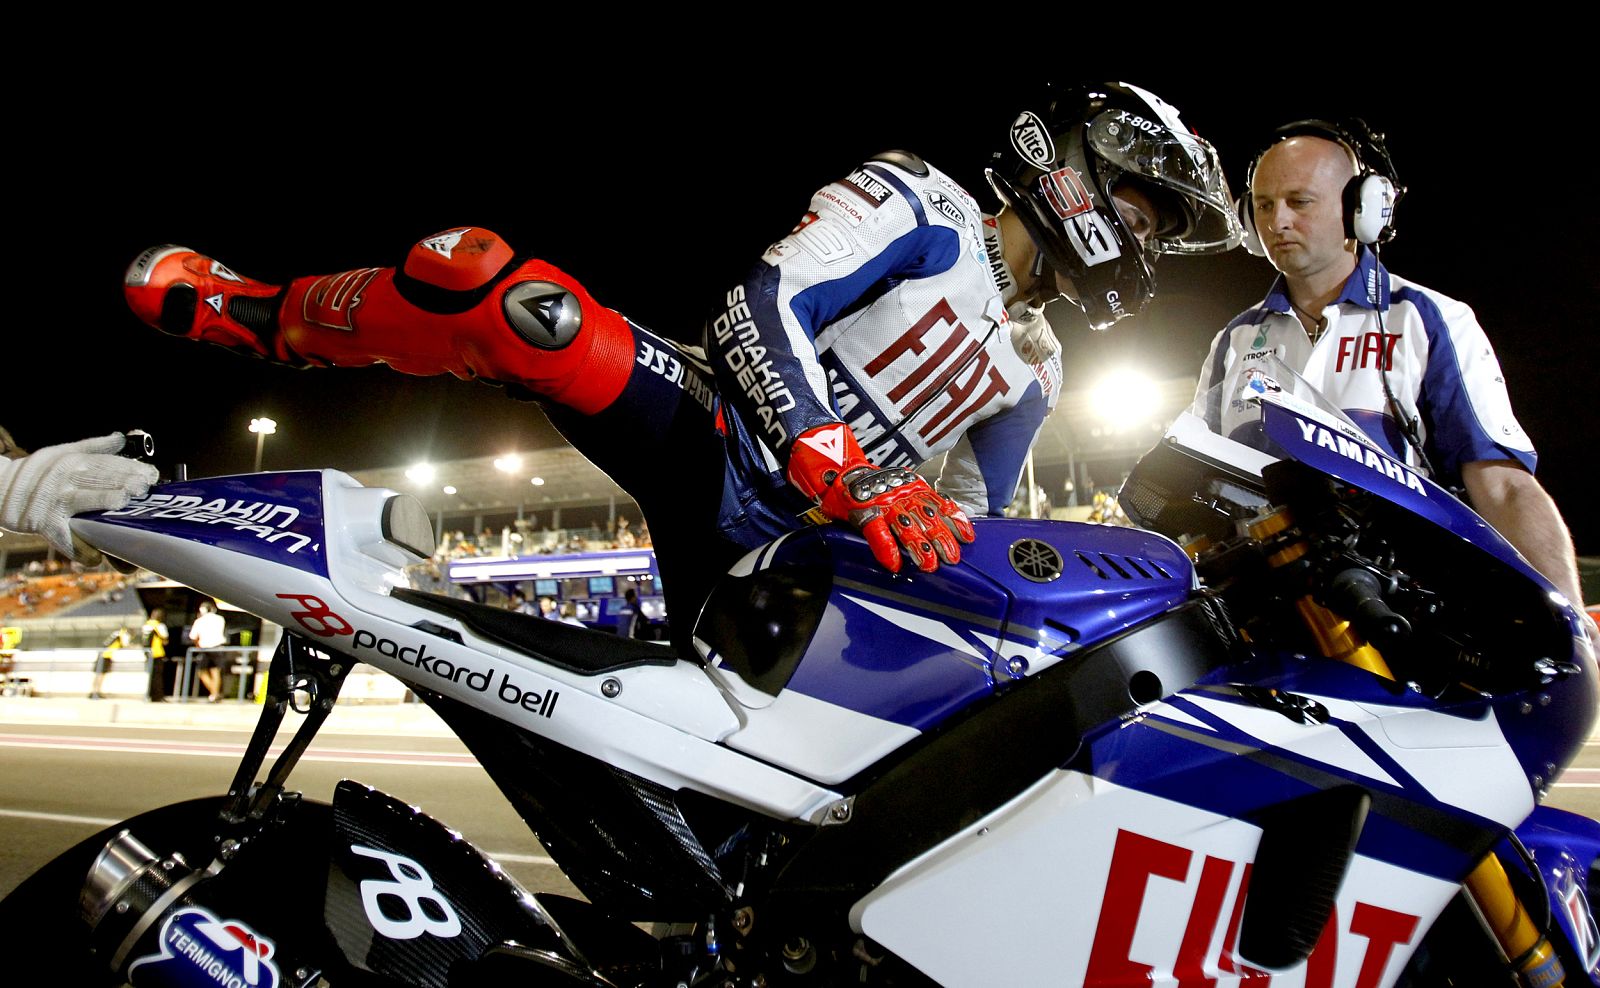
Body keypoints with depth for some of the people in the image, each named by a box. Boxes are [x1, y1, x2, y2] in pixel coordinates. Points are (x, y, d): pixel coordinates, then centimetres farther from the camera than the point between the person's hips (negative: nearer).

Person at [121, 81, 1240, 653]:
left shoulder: (1034, 371, 18)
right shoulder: (920, 202, -2)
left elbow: (970, 521, 22)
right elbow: (763, 308, -17)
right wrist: (843, 475, -30)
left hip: (777, 540, 7)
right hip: (712, 425, -6)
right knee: (496, 284, -26)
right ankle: (262, 316, -3)